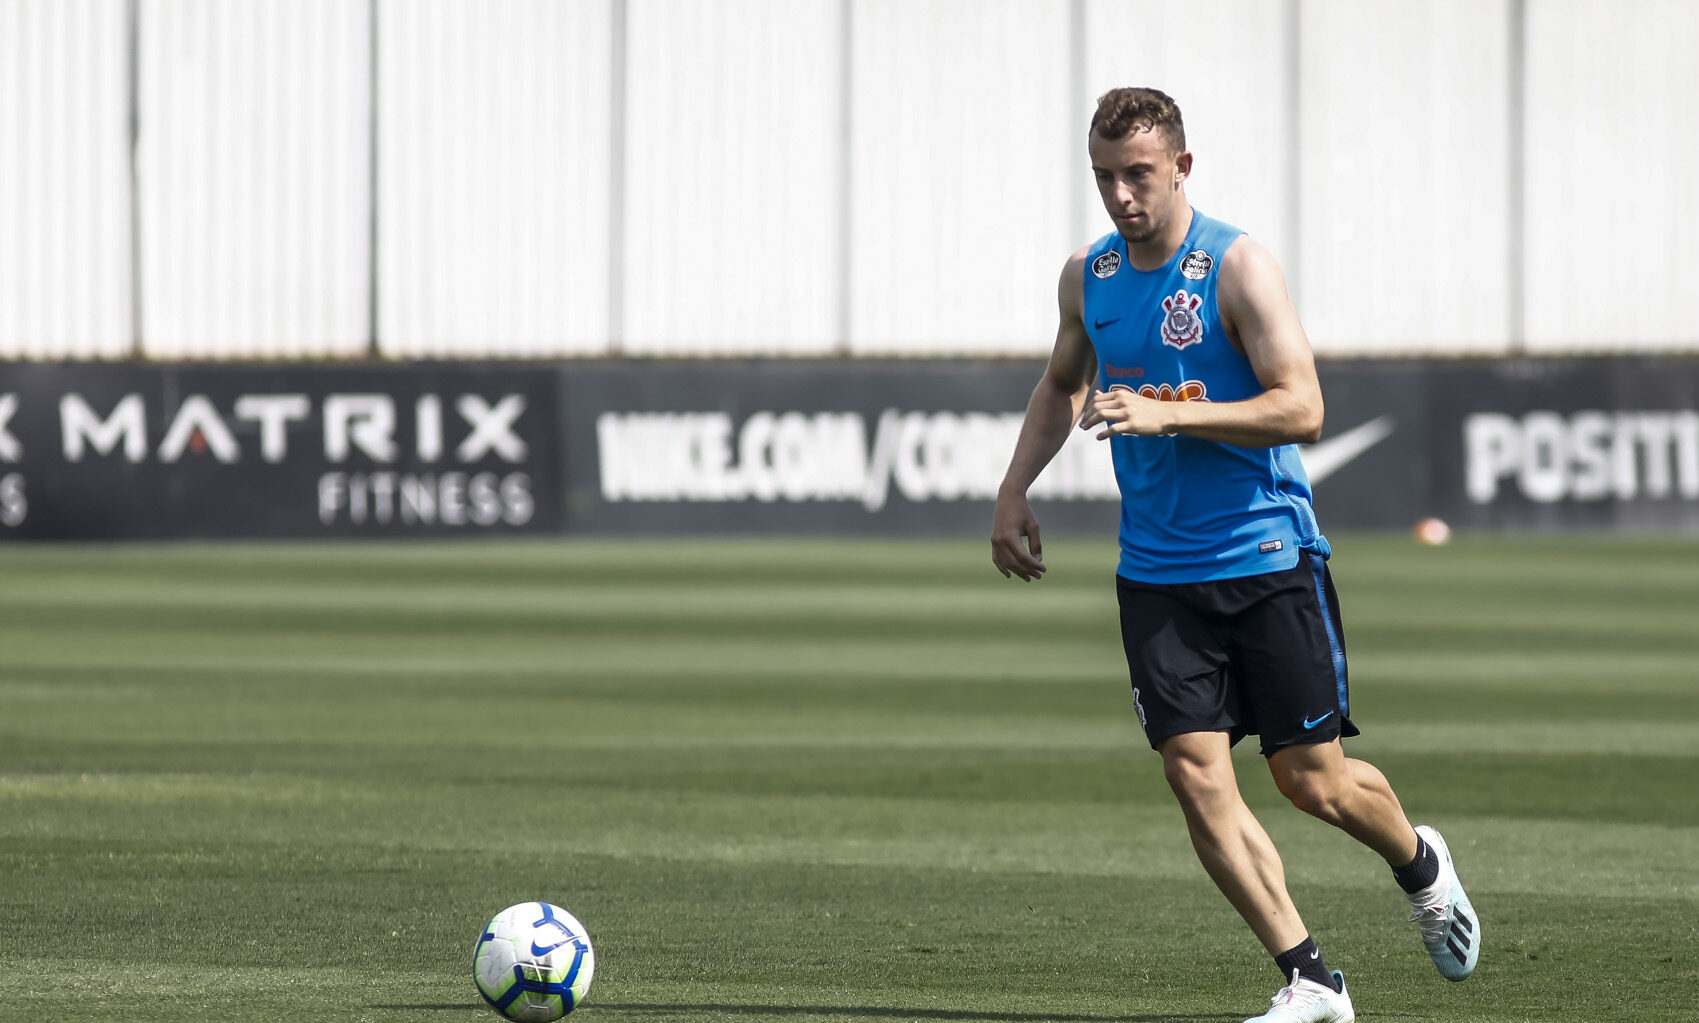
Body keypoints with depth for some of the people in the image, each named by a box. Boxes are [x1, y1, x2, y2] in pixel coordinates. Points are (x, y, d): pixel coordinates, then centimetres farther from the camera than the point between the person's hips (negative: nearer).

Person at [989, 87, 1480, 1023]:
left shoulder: (1237, 266, -11)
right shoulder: (1087, 277, 6)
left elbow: (1301, 410, -19)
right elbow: (1062, 384, 27)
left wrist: (1164, 414, -26)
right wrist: (1015, 490, 17)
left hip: (1268, 560, -4)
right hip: (1157, 575, 4)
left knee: (1312, 781, 1)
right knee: (1195, 774, -10)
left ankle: (1421, 865, 35)